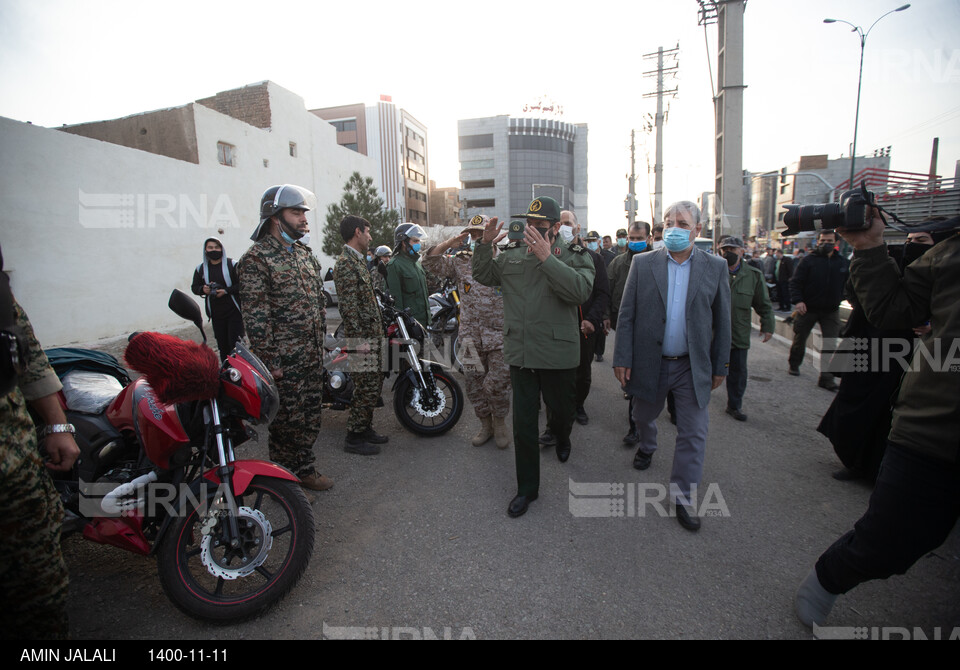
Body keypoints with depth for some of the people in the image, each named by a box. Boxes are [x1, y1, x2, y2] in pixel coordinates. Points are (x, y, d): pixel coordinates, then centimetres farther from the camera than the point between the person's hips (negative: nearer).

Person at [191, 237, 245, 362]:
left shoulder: (232, 264, -2)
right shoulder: (200, 269, 10)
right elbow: (194, 287, 17)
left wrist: (227, 291, -18)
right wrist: (203, 289, -6)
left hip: (234, 311, -4)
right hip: (216, 314, 4)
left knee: (235, 344, -9)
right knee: (222, 345, 8)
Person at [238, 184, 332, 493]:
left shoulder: (305, 253, 13)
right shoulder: (255, 259, -11)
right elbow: (255, 317, -15)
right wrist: (270, 361, -16)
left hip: (313, 356, 7)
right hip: (284, 361, -7)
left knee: (310, 415, 16)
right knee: (287, 420, 3)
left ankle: (306, 469, 32)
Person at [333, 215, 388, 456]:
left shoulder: (358, 260, 18)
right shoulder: (346, 264, -15)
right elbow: (348, 306, -21)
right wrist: (360, 339, -22)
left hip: (372, 334, 10)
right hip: (361, 337, -10)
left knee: (374, 384, 16)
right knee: (367, 389, -4)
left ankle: (366, 429, 27)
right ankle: (353, 438, 8)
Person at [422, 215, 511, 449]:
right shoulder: (460, 262, 8)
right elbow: (430, 262, 4)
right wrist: (449, 244, -9)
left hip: (500, 336, -3)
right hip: (470, 337, 4)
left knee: (497, 385, -2)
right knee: (474, 385, 11)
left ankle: (500, 423, 24)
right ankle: (485, 424, 30)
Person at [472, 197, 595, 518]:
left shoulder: (575, 256, -5)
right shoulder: (511, 255, 5)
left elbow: (580, 290, -23)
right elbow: (483, 276, 16)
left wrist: (547, 257, -29)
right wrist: (485, 244, -1)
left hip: (558, 354, -2)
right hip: (520, 353, 3)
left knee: (562, 409, 19)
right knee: (523, 422, 7)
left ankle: (562, 438, 58)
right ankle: (527, 488, 23)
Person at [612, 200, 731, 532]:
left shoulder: (715, 267, -1)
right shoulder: (642, 264, -3)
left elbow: (721, 321, 3)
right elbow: (626, 315, -4)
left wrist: (719, 366, 2)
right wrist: (622, 359, -8)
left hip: (692, 367, 0)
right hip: (649, 363, 1)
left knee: (693, 433, 4)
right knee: (643, 416, 21)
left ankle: (682, 495, 21)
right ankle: (647, 448, 54)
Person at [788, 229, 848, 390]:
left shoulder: (843, 263, 7)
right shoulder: (808, 261, -4)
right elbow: (795, 282, -8)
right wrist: (797, 300, -20)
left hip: (831, 311, 2)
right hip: (808, 308, -2)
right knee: (800, 338, 11)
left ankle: (826, 378, 1)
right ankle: (794, 365, 33)